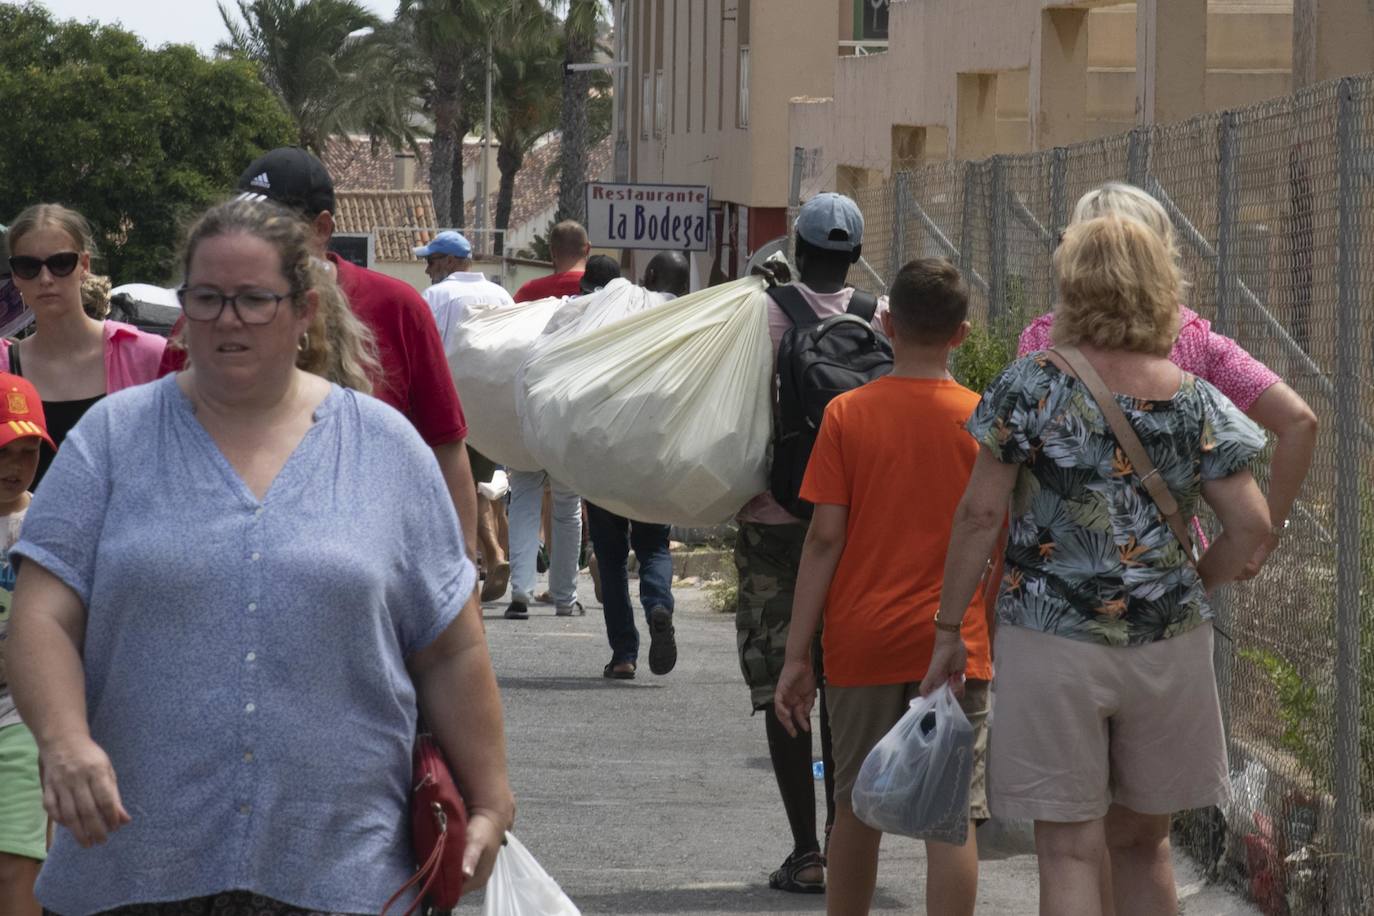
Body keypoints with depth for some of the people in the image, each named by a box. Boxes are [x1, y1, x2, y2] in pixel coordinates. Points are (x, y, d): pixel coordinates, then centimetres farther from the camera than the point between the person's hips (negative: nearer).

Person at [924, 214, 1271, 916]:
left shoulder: (1030, 386, -7)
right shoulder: (1196, 403, 0)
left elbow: (979, 515, -7)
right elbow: (1250, 524, -3)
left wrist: (948, 630, 1)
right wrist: (1189, 589, 14)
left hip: (1053, 643, -3)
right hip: (1167, 645, 3)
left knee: (1070, 852, 1)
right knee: (1142, 844, 16)